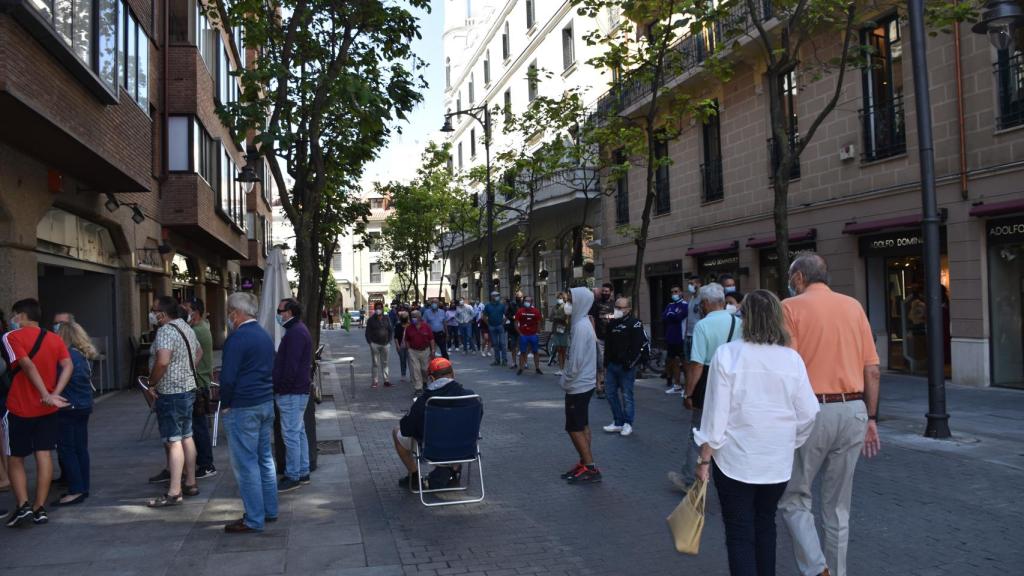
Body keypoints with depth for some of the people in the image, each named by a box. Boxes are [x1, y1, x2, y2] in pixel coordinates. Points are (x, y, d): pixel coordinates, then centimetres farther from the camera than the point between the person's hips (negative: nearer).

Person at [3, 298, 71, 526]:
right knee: (44, 455, 6)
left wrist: (47, 396, -22)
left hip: (20, 409, -4)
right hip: (47, 409, 4)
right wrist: (55, 394, -14)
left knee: (15, 459, 8)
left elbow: (28, 366, -20)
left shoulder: (11, 337, -7)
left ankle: (22, 505, -3)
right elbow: (68, 365, -7)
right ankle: (40, 507, 7)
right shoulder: (55, 339, 7)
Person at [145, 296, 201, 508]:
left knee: (173, 441, -7)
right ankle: (190, 483, 23)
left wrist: (151, 384, -18)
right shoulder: (186, 328, 12)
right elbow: (199, 352, 26)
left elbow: (162, 361, -31)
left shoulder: (166, 331, -18)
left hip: (170, 393, -9)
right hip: (188, 389, 9)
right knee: (186, 437, 15)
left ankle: (174, 492, -4)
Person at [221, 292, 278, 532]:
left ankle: (254, 519, 3)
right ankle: (269, 511, 23)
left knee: (246, 463, -2)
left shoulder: (237, 338, -15)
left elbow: (228, 377, -18)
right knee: (265, 458, 15)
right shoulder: (265, 335, 12)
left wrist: (225, 404, -4)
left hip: (242, 408, -9)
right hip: (267, 404, 9)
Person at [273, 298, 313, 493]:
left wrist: (281, 387, -16)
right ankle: (303, 473, 22)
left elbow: (291, 366, -23)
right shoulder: (298, 330, 17)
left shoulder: (295, 333, -17)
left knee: (290, 434, -6)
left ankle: (293, 477, -1)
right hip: (298, 391, 11)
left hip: (291, 394, -11)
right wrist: (281, 387, 19)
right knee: (298, 432, 15)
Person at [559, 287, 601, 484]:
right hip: (583, 384, 10)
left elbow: (576, 361, -24)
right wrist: (568, 380, 15)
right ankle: (584, 464, 20)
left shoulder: (581, 327, -21)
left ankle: (591, 468, 0)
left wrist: (565, 381, -12)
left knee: (574, 428, -3)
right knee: (581, 426, 14)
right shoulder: (582, 323, 10)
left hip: (578, 385, -10)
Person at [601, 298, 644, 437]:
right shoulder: (612, 323, 13)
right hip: (612, 365, 8)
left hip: (626, 366, -8)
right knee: (610, 392, 9)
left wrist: (629, 363, -18)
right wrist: (606, 362, 13)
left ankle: (627, 424, 11)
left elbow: (638, 345, -16)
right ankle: (618, 422, 19)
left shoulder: (635, 323, -10)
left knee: (626, 394, -1)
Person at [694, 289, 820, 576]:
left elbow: (716, 413, -12)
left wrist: (704, 459, -3)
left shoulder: (727, 354, -13)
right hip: (778, 462, 4)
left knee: (740, 534, 5)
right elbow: (807, 415, 0)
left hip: (736, 460, -3)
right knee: (765, 525, 22)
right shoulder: (792, 358, -4)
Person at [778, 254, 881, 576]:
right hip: (854, 410, 5)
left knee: (794, 498, 7)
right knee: (838, 505, 16)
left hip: (812, 411, -5)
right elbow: (872, 371, 8)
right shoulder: (854, 306, 10)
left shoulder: (792, 307, -4)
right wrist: (870, 418, 15)